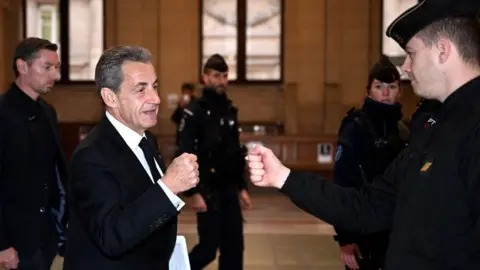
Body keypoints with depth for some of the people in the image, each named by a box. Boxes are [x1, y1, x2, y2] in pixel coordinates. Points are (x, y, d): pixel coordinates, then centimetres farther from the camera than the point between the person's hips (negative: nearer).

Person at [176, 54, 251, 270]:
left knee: (234, 246, 6)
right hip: (207, 191, -7)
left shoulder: (231, 111, 11)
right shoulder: (194, 112, -11)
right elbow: (184, 156, -15)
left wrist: (242, 187, 14)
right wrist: (193, 193, -20)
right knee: (209, 246, -5)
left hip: (229, 190, 7)